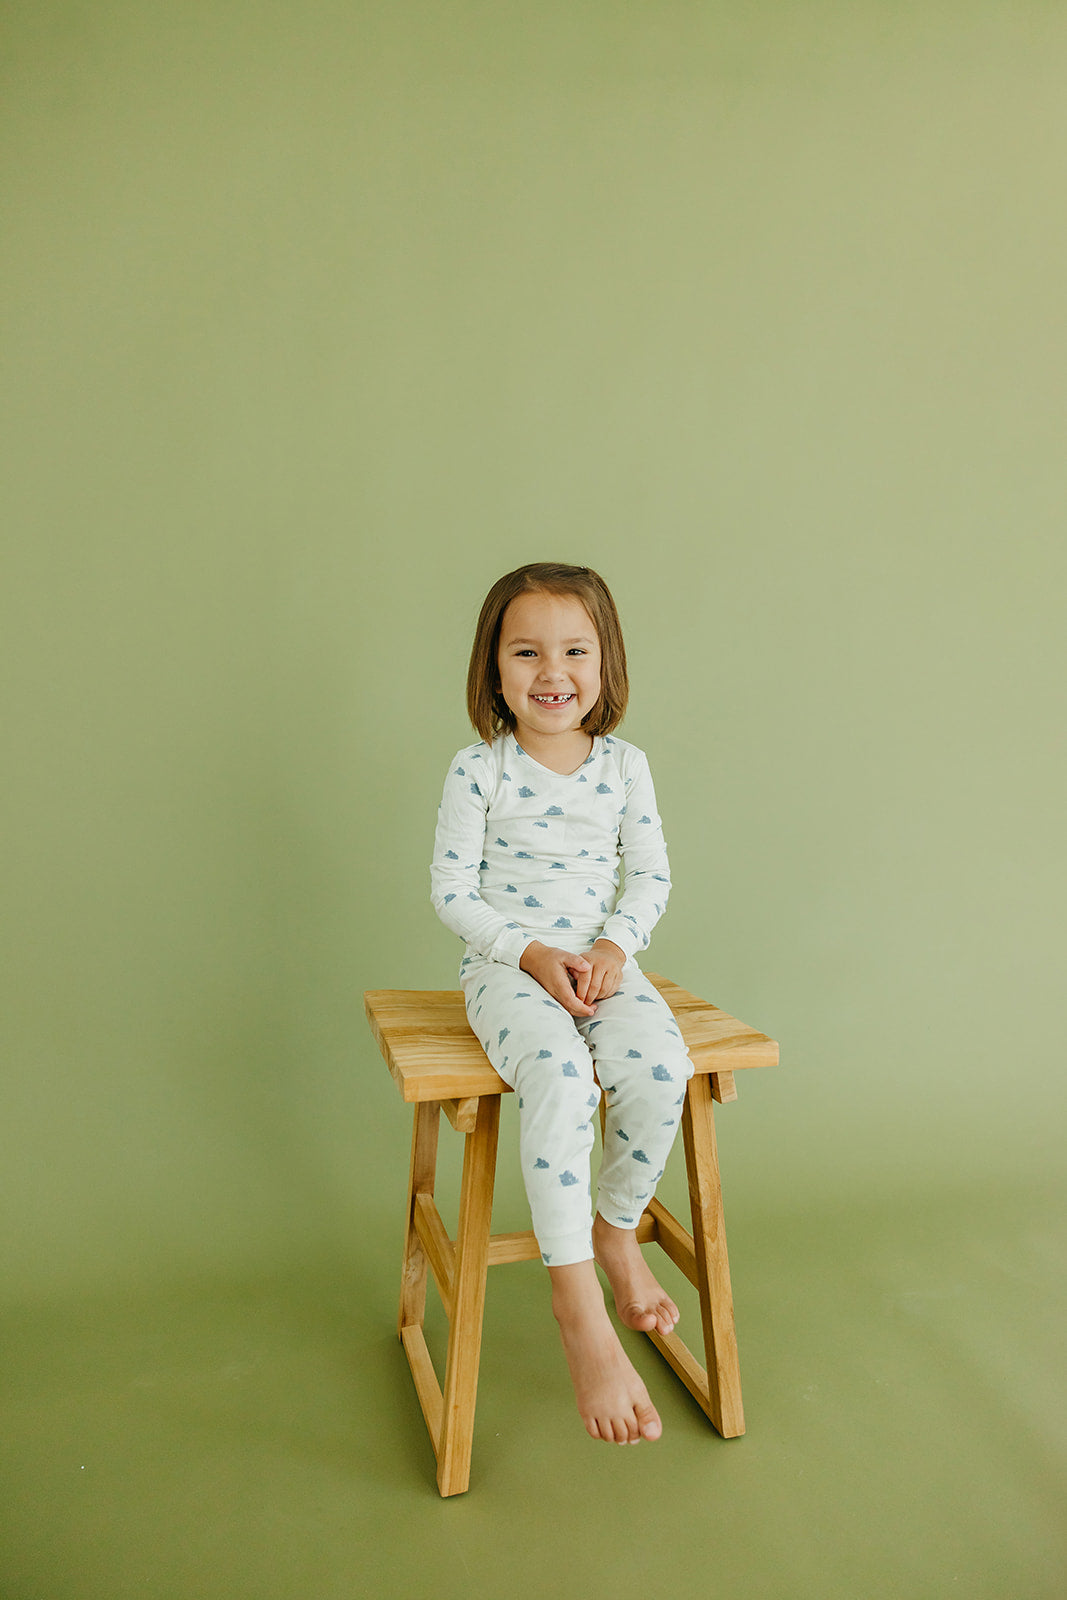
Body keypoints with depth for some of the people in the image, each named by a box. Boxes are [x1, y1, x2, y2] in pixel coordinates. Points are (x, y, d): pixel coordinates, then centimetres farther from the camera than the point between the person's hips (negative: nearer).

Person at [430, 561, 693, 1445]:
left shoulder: (625, 764, 3)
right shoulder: (478, 770, -6)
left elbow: (650, 876, 8)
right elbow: (452, 890, -4)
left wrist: (614, 947, -10)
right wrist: (531, 952, -15)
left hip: (603, 962, 3)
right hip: (507, 967, -3)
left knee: (661, 1069, -26)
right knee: (559, 1077, -33)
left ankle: (618, 1231, 5)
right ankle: (582, 1313, -20)